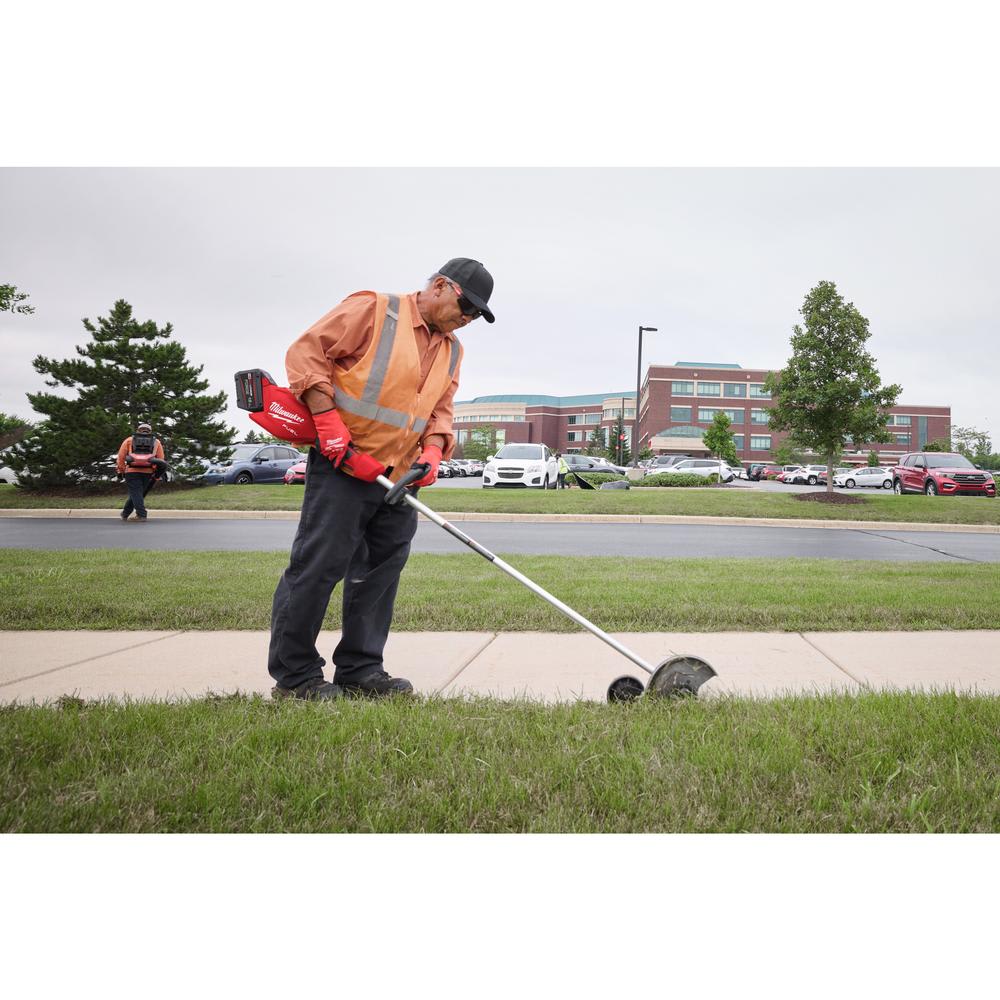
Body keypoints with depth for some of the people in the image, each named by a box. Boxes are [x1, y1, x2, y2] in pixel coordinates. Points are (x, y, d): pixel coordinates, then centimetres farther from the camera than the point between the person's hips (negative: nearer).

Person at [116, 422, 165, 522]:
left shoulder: (129, 440, 17)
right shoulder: (156, 442, 18)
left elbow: (121, 456, 6)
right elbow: (161, 459, 9)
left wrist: (121, 471, 11)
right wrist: (157, 475, 13)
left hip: (132, 471, -1)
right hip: (148, 472, 1)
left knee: (136, 493, 1)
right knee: (138, 493, 15)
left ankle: (142, 515, -9)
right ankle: (125, 513, 23)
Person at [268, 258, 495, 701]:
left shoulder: (452, 351, 16)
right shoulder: (373, 310, -6)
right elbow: (306, 352, -10)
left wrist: (433, 450, -3)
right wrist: (329, 423, -18)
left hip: (399, 478, 8)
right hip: (342, 465, -8)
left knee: (381, 572, 9)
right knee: (319, 565, -6)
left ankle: (360, 671, 19)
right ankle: (293, 674, 5)